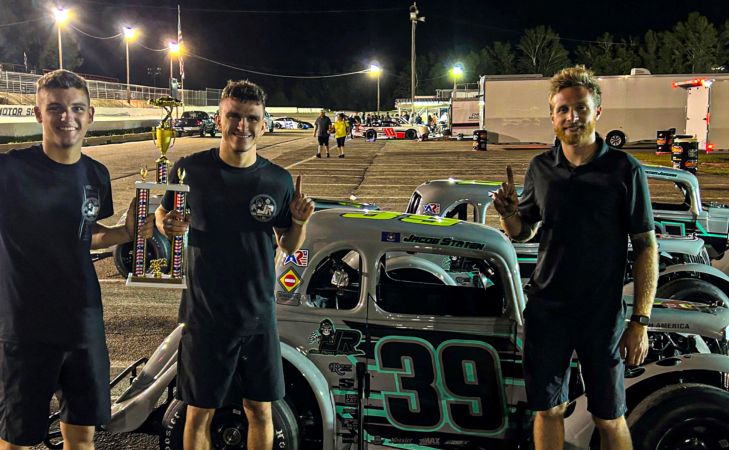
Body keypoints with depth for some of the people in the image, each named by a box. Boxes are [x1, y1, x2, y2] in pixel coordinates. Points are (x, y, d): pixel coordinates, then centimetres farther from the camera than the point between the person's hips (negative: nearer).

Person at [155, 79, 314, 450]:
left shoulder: (278, 180, -3)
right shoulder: (191, 169, -8)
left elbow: (288, 246, 6)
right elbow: (162, 213, 7)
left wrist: (299, 222, -14)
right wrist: (167, 224, -16)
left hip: (259, 316, 2)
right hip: (205, 316, -1)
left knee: (260, 410, 13)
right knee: (199, 413, 11)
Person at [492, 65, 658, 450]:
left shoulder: (624, 170, -7)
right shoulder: (540, 167, 4)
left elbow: (646, 247, -6)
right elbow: (522, 233, 12)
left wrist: (640, 321, -11)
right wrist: (508, 214, -12)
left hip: (602, 314, -3)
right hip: (545, 310, 3)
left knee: (609, 418, 8)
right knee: (548, 410, 12)